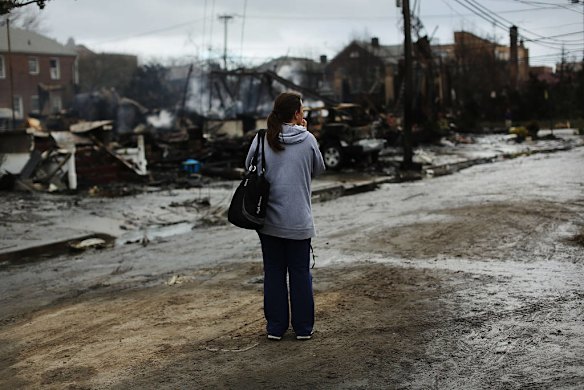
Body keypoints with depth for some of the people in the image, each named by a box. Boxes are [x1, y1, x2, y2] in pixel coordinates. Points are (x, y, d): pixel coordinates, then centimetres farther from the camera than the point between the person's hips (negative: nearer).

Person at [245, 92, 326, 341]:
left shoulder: (261, 140, -5)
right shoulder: (308, 140, -9)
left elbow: (249, 166, 8)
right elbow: (318, 169, 7)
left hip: (269, 219, 2)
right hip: (299, 220, -2)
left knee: (273, 272, 12)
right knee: (300, 273, 10)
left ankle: (275, 326, 17)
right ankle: (303, 327, 17)